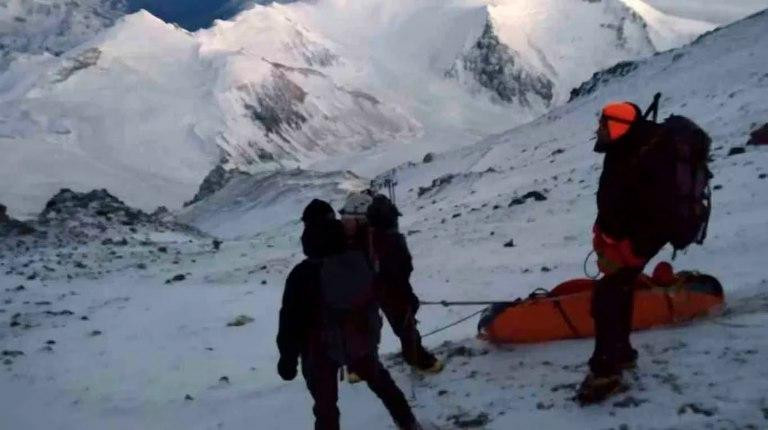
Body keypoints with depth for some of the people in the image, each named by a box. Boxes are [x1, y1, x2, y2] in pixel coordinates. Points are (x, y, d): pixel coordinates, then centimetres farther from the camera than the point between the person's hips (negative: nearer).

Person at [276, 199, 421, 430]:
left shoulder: (303, 274, -23)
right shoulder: (358, 261, -11)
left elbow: (292, 320, -16)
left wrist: (287, 358, -8)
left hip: (321, 350, -4)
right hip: (361, 340, 5)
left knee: (325, 405, 10)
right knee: (380, 380, 26)